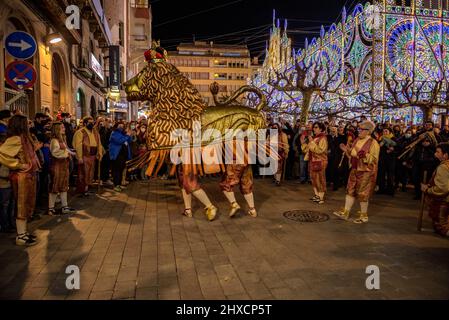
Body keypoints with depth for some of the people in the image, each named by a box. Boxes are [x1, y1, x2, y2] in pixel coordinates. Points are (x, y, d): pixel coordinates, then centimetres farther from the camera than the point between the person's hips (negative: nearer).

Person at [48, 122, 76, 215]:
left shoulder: (63, 139, 14)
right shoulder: (54, 140, -13)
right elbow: (55, 153, -22)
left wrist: (71, 153, -2)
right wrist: (68, 153, -16)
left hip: (64, 165, 9)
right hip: (57, 166, -9)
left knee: (64, 187, 12)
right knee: (55, 187, -1)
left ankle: (65, 207, 19)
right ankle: (51, 208, 10)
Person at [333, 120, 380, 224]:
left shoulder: (373, 143, -12)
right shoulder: (357, 140, 9)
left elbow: (374, 160, -17)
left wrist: (365, 155, -29)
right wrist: (346, 150, 1)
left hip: (366, 172, -7)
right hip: (355, 170, 7)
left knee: (363, 194, 1)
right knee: (350, 191, 9)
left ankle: (364, 216, 16)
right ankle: (345, 212, 17)